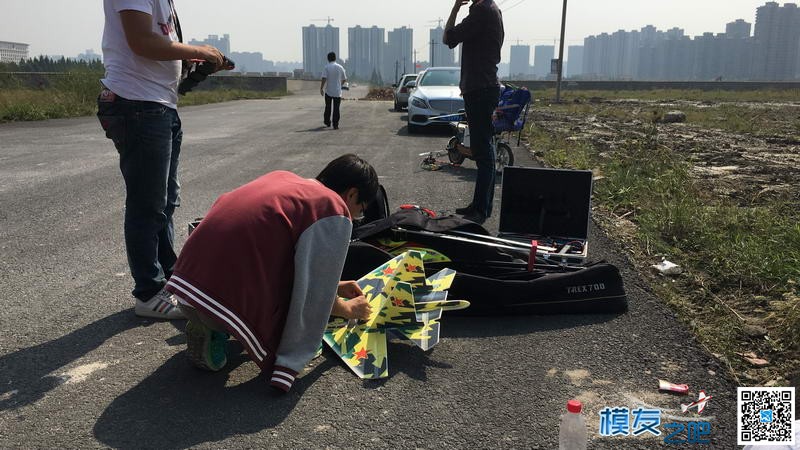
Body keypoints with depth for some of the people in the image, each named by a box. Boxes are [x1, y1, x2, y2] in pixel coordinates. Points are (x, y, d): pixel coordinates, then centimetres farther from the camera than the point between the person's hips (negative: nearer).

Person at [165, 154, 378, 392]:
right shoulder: (335, 214, -6)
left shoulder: (282, 177, 17)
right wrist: (347, 309, 18)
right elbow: (315, 299, -3)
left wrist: (334, 286, 34)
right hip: (227, 301, -7)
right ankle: (218, 333, -1)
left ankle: (203, 326, 12)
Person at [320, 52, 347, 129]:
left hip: (328, 91, -1)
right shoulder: (340, 67, 1)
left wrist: (321, 88, -9)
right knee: (336, 108, 1)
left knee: (328, 107, 16)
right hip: (337, 91, 1)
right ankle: (335, 125, -2)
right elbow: (344, 79, 8)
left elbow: (324, 79, -15)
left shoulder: (326, 67, -6)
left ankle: (327, 122, 28)